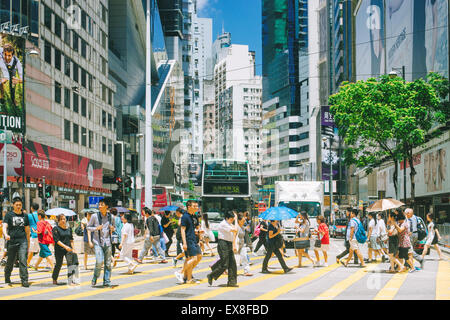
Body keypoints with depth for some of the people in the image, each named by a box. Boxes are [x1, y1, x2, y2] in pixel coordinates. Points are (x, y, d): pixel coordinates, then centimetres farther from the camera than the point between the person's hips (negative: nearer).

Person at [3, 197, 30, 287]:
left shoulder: (25, 216, 12)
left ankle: (24, 280, -10)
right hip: (12, 241, -1)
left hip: (23, 241, 1)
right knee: (10, 261, 8)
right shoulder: (9, 215, 3)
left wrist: (28, 242, 21)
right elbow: (4, 226, -10)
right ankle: (7, 278, 29)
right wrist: (6, 235, -31)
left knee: (23, 261, -10)